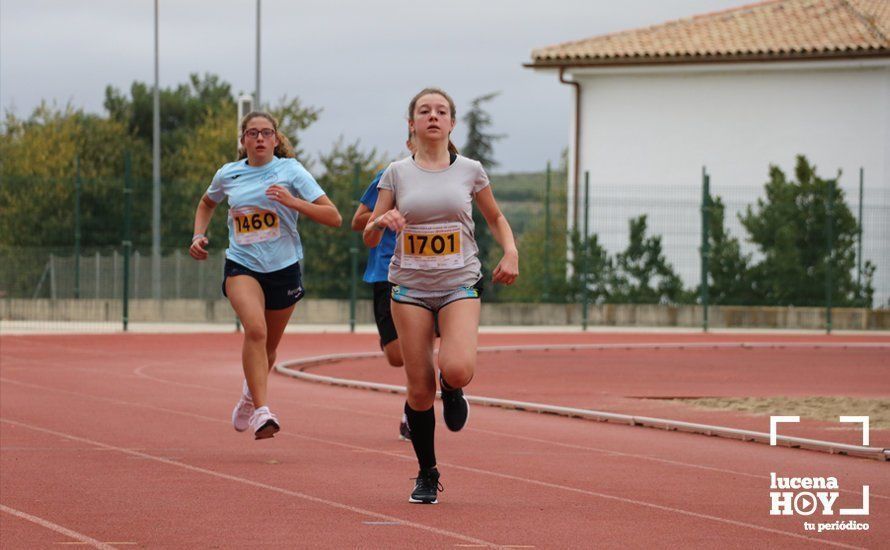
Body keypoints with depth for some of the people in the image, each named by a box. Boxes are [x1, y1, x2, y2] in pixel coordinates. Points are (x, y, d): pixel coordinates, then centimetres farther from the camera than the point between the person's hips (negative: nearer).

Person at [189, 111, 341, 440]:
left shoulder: (290, 171, -4)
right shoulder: (228, 175, 4)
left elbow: (333, 217, -8)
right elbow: (207, 204, 28)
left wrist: (293, 202, -21)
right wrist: (199, 235, 11)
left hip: (284, 268, 1)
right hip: (242, 265, -1)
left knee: (268, 346, 15)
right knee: (255, 329, -27)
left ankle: (250, 393, 47)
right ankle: (261, 412, -31)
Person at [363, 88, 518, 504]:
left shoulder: (470, 171, 4)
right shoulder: (397, 174, 4)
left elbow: (495, 218, 20)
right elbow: (369, 238, 5)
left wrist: (510, 252, 1)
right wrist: (382, 222, -18)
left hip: (459, 285, -1)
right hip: (410, 287, 1)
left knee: (458, 371, -25)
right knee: (419, 389, -3)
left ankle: (451, 390, 14)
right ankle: (427, 476, 15)